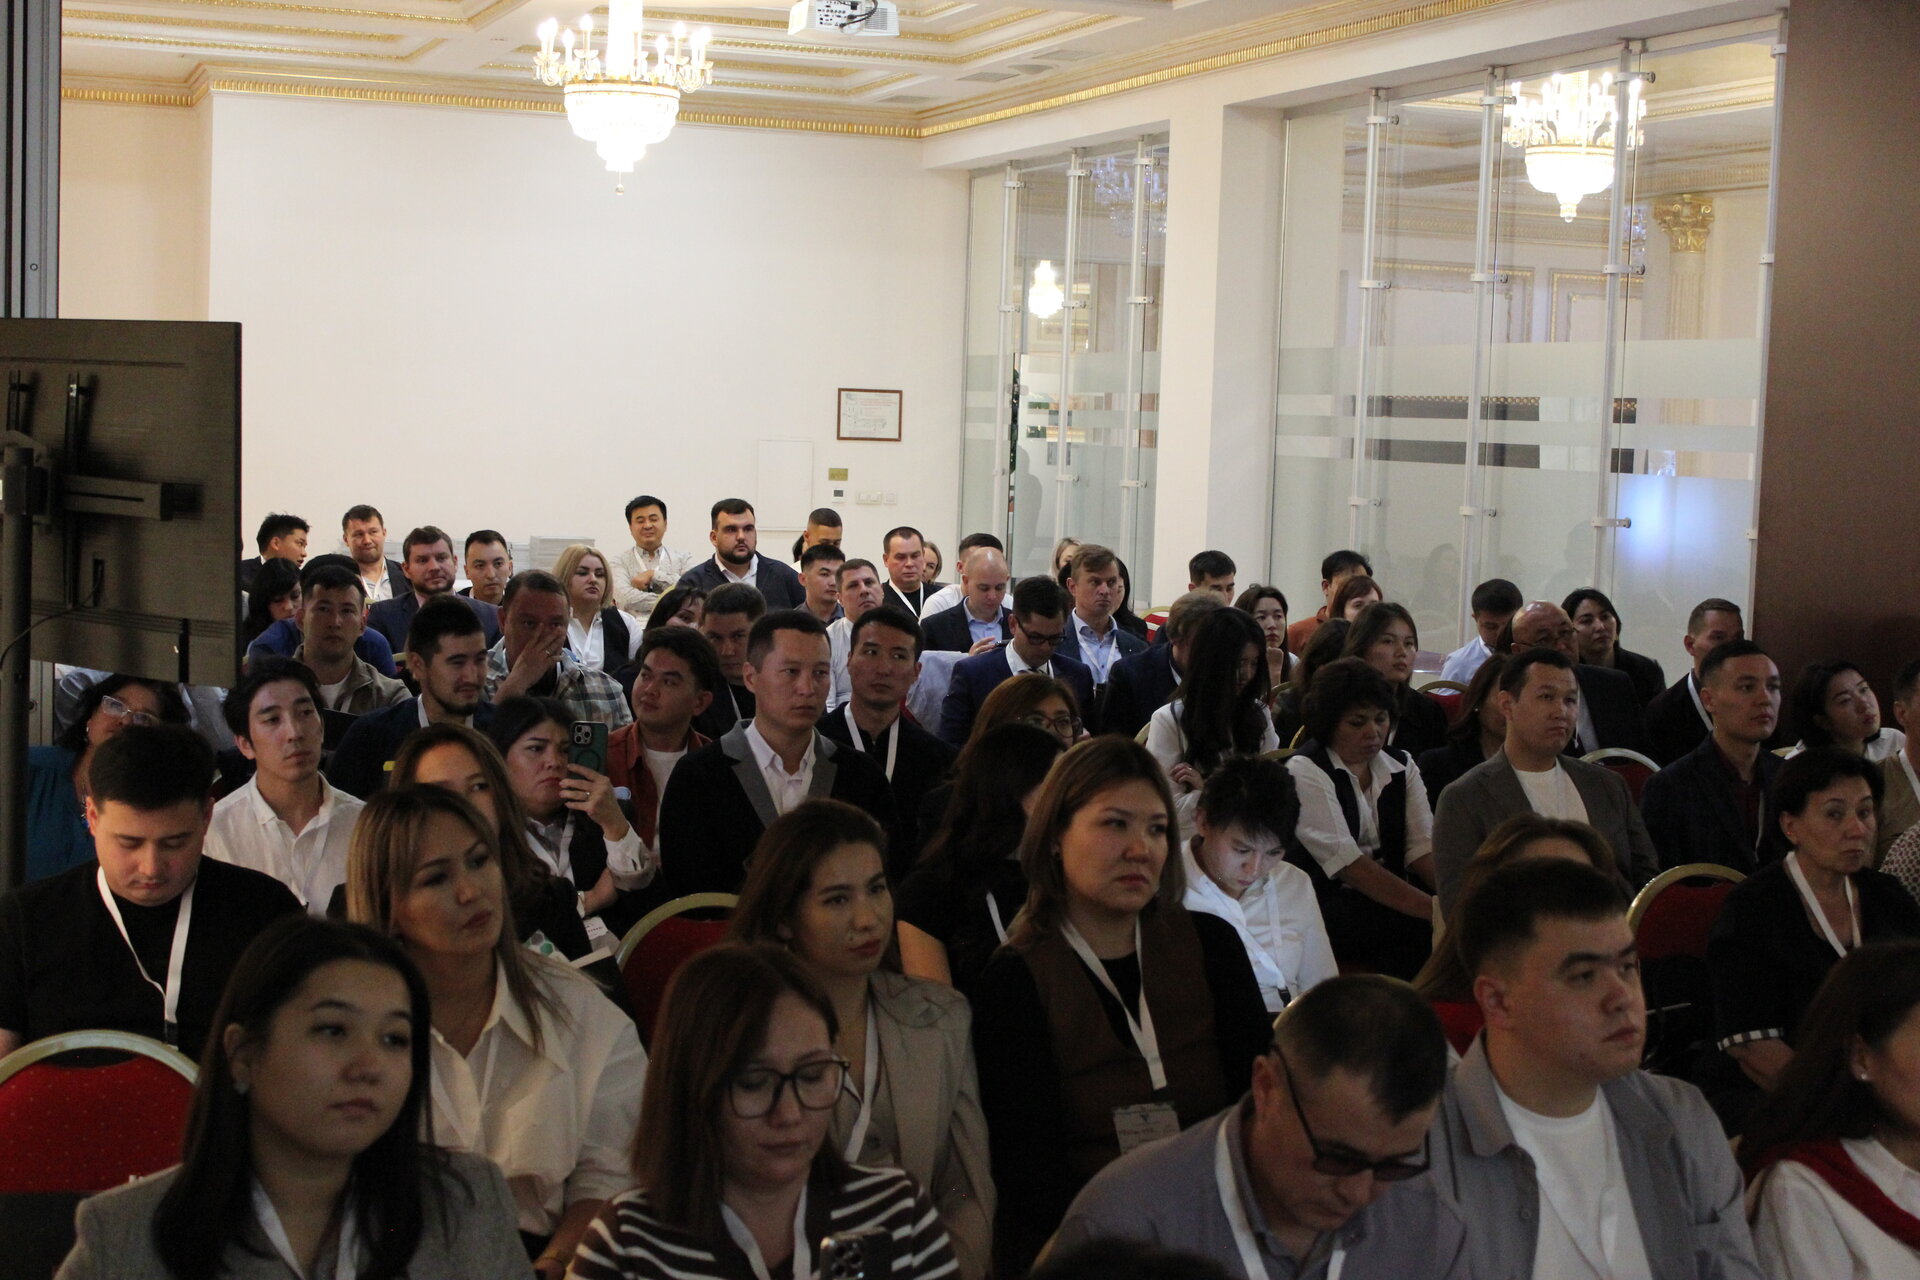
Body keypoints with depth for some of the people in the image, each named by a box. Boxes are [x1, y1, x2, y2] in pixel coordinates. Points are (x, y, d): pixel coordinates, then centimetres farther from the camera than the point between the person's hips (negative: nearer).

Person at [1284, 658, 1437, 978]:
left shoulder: (1401, 768, 14)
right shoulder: (1305, 771, -7)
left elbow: (1423, 848, 0)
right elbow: (1347, 864, -18)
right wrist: (1433, 909, -27)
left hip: (1390, 897, 6)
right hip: (1325, 902, -6)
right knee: (1418, 928, -30)